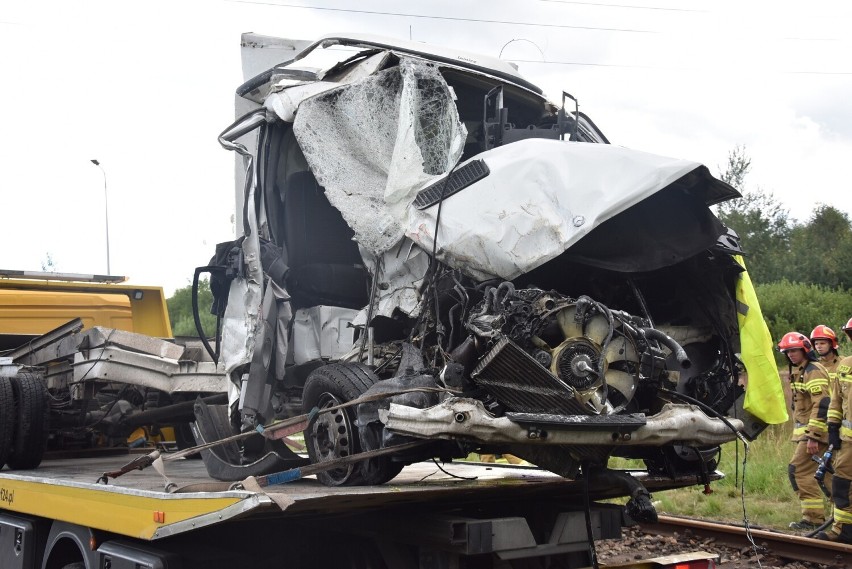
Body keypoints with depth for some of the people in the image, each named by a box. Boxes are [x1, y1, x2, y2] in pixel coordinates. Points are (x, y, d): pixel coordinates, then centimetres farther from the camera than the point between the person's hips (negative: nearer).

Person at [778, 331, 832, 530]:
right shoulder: (798, 372, 17)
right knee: (828, 474, 12)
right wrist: (804, 433, 22)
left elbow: (822, 405, -22)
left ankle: (813, 518, -7)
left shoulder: (813, 371, -14)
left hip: (815, 431, -10)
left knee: (798, 470, -11)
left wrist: (813, 436, -25)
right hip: (808, 431, 10)